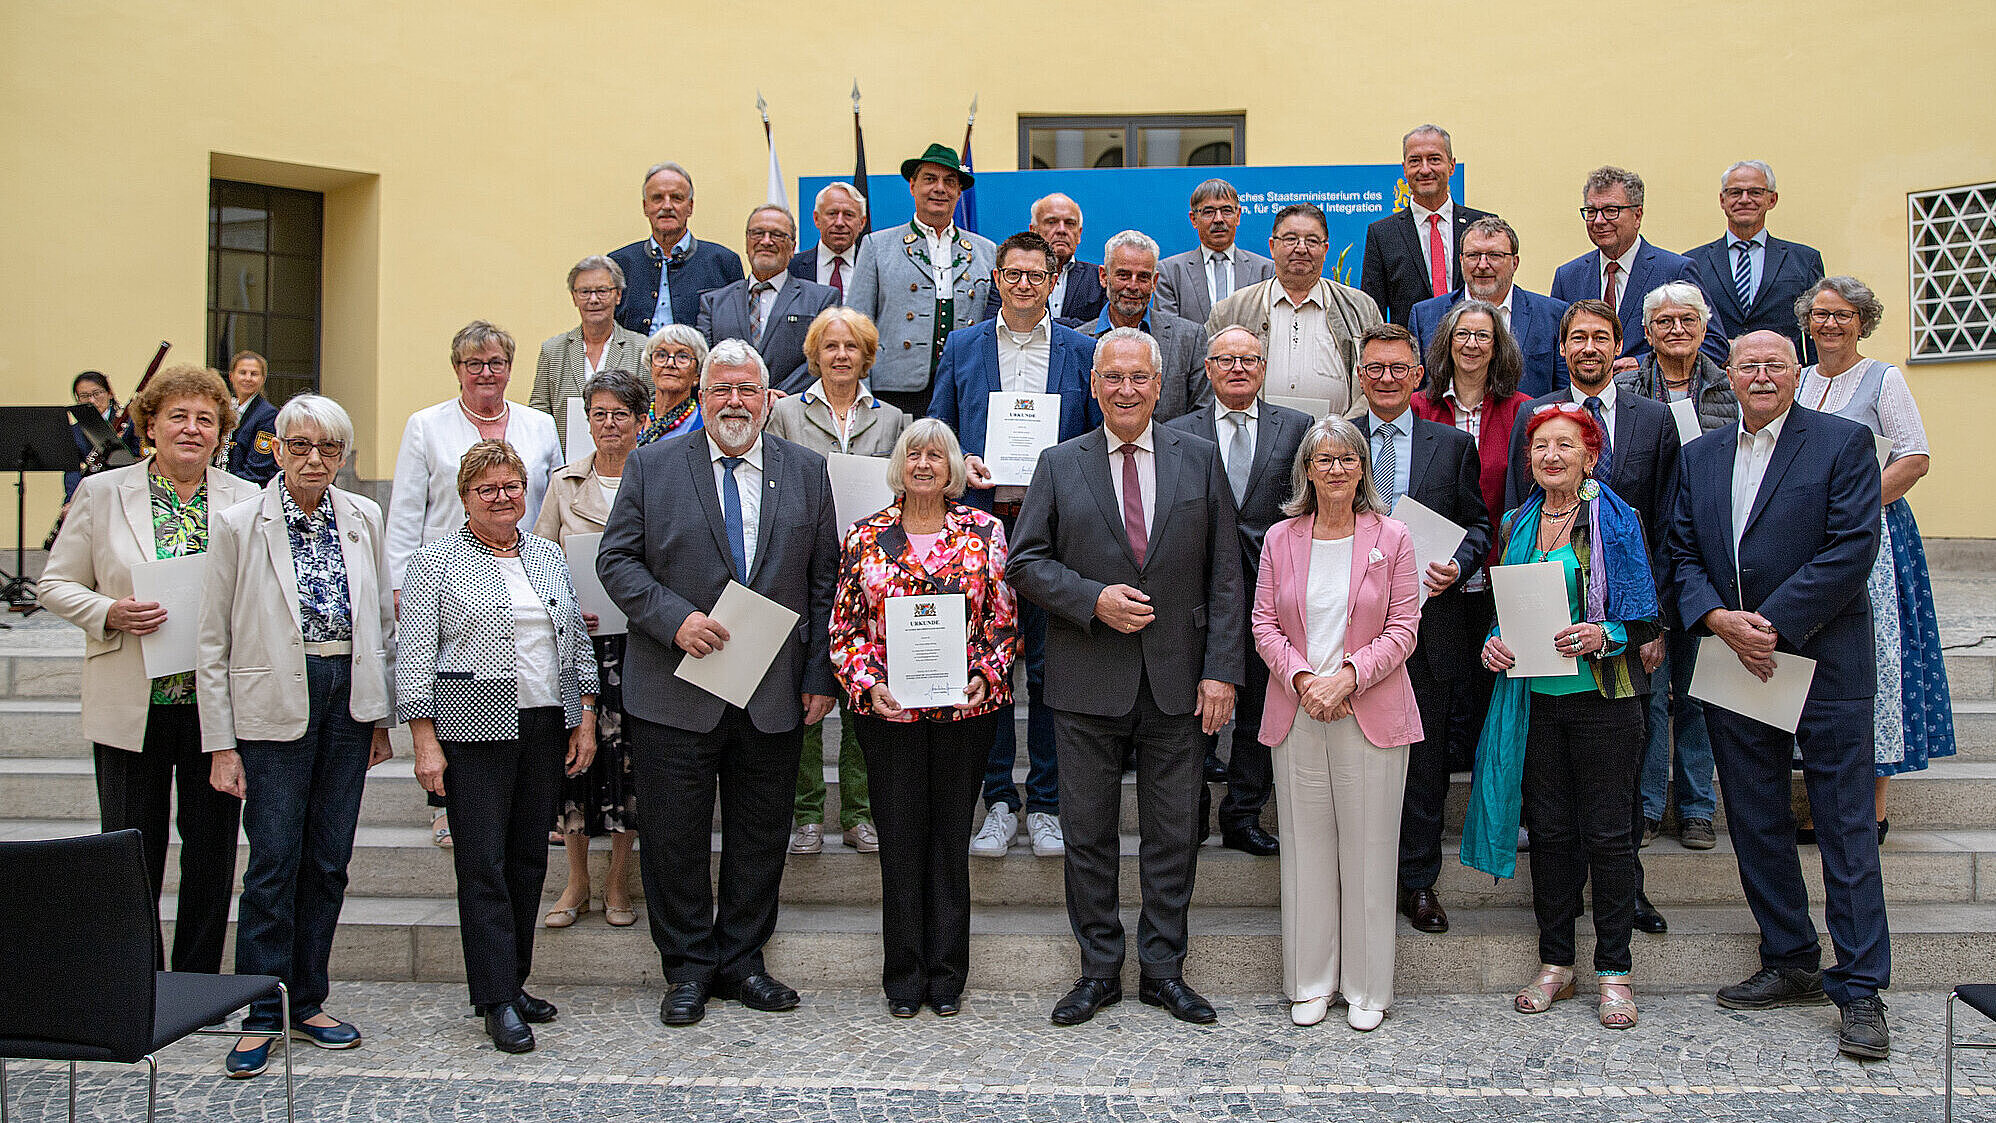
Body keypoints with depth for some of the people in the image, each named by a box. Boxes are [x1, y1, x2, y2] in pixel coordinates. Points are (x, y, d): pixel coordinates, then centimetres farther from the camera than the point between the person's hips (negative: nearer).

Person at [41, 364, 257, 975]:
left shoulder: (247, 501, 4)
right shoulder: (101, 494, 3)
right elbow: (56, 584, 5)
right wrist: (110, 613, -14)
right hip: (133, 706, -1)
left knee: (212, 850, 7)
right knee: (133, 853, 4)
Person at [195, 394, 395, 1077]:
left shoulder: (362, 519, 7)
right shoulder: (241, 524, -4)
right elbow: (214, 642, -3)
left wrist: (382, 715, 9)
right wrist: (221, 744, -6)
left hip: (348, 699, 4)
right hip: (274, 705, -4)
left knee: (328, 860, 9)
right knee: (273, 861, -2)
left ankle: (307, 1002, 22)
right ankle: (261, 1015, 11)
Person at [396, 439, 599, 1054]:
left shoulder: (548, 555, 13)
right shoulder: (437, 562, -1)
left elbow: (577, 640, 15)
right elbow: (414, 654, -5)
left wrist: (585, 719, 8)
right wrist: (426, 742, -11)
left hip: (546, 727, 5)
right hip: (477, 731, -5)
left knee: (530, 857, 9)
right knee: (483, 863, -3)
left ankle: (515, 980, 20)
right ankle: (498, 1000, 1)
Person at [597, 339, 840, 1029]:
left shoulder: (805, 470, 8)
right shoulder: (652, 466, 3)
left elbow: (825, 579, 7)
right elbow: (617, 559, 0)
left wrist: (820, 675, 1)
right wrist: (674, 618, -16)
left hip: (774, 696, 2)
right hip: (675, 694, -1)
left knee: (760, 839, 10)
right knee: (675, 839, 5)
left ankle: (741, 962, 25)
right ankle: (689, 969, 20)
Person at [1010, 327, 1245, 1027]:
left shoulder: (1199, 460, 5)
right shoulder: (1059, 465, 4)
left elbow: (1224, 575, 3)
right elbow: (1027, 562, 2)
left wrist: (1222, 669, -4)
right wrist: (1093, 599, -13)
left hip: (1178, 680, 0)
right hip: (1088, 681, 0)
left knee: (1172, 835, 8)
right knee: (1088, 833, 7)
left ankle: (1163, 970, 21)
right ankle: (1099, 970, 21)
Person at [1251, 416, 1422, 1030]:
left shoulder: (1391, 539, 2)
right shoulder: (1281, 539, 7)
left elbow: (1403, 629, -2)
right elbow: (1265, 626, 5)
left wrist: (1348, 674, -15)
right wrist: (1302, 679, -11)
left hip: (1371, 712, -1)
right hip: (1296, 714, 2)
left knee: (1368, 848, 3)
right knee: (1305, 847, 6)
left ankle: (1366, 987, 16)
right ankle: (1310, 982, 19)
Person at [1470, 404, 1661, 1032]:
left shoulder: (1615, 521, -3)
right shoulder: (1516, 525, 11)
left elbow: (1643, 620, -4)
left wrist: (1601, 636, -23)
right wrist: (1495, 645, -2)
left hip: (1601, 694, -4)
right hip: (1535, 694, 4)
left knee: (1608, 832, 1)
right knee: (1549, 829, 9)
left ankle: (1614, 972, 12)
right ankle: (1555, 965, 19)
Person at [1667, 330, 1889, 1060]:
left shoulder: (1844, 443, -2)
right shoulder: (1700, 456, 13)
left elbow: (1852, 549, -12)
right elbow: (1682, 553, 9)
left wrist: (1773, 625, -16)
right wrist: (1719, 619, -9)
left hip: (1823, 661, -5)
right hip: (1732, 664, 5)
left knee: (1846, 825, -2)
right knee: (1754, 822, 11)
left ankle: (1859, 989, 6)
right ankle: (1791, 965, 24)